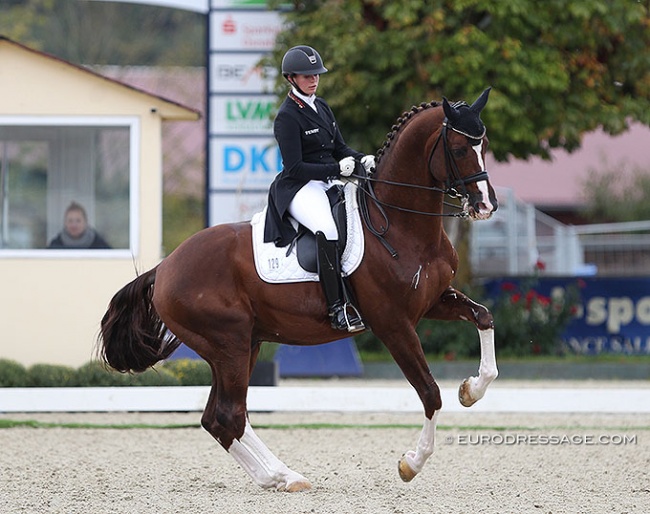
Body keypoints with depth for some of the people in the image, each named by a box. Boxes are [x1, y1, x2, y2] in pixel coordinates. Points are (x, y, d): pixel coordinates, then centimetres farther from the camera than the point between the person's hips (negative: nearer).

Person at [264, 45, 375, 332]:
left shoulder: (321, 107, 15)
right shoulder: (287, 117, -10)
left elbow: (339, 148, 19)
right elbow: (295, 167, -15)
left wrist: (361, 159, -2)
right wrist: (337, 169, -21)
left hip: (327, 183, 9)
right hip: (299, 189, -9)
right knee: (326, 228, -36)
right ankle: (337, 307, -36)